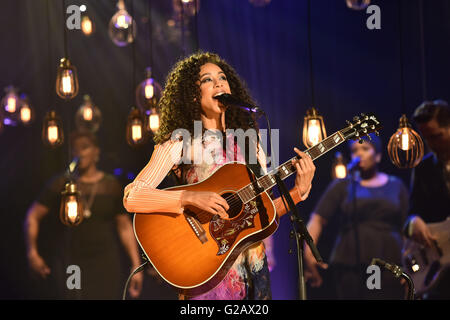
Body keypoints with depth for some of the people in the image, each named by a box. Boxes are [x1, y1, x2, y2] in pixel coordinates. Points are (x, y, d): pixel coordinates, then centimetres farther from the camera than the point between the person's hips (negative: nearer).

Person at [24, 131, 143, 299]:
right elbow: (32, 216, 2)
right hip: (69, 265, -1)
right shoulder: (61, 184, 1)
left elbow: (125, 227, 8)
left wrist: (136, 266, 2)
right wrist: (32, 253, -9)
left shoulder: (111, 186, 4)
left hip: (104, 265, 1)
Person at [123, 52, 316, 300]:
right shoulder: (178, 143, -4)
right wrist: (191, 198, -24)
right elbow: (132, 199, -15)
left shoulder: (249, 142, 11)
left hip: (252, 266, 4)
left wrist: (299, 191, -5)